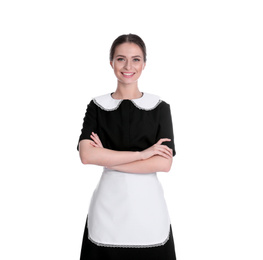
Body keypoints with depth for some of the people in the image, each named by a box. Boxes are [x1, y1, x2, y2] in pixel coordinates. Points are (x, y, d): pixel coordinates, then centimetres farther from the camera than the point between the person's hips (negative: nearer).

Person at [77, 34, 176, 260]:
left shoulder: (160, 108, 1)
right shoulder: (97, 106, 3)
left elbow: (164, 163, -10)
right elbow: (86, 155, -12)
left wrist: (107, 159, -12)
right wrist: (141, 153, -15)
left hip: (147, 202, 0)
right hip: (108, 204, 0)